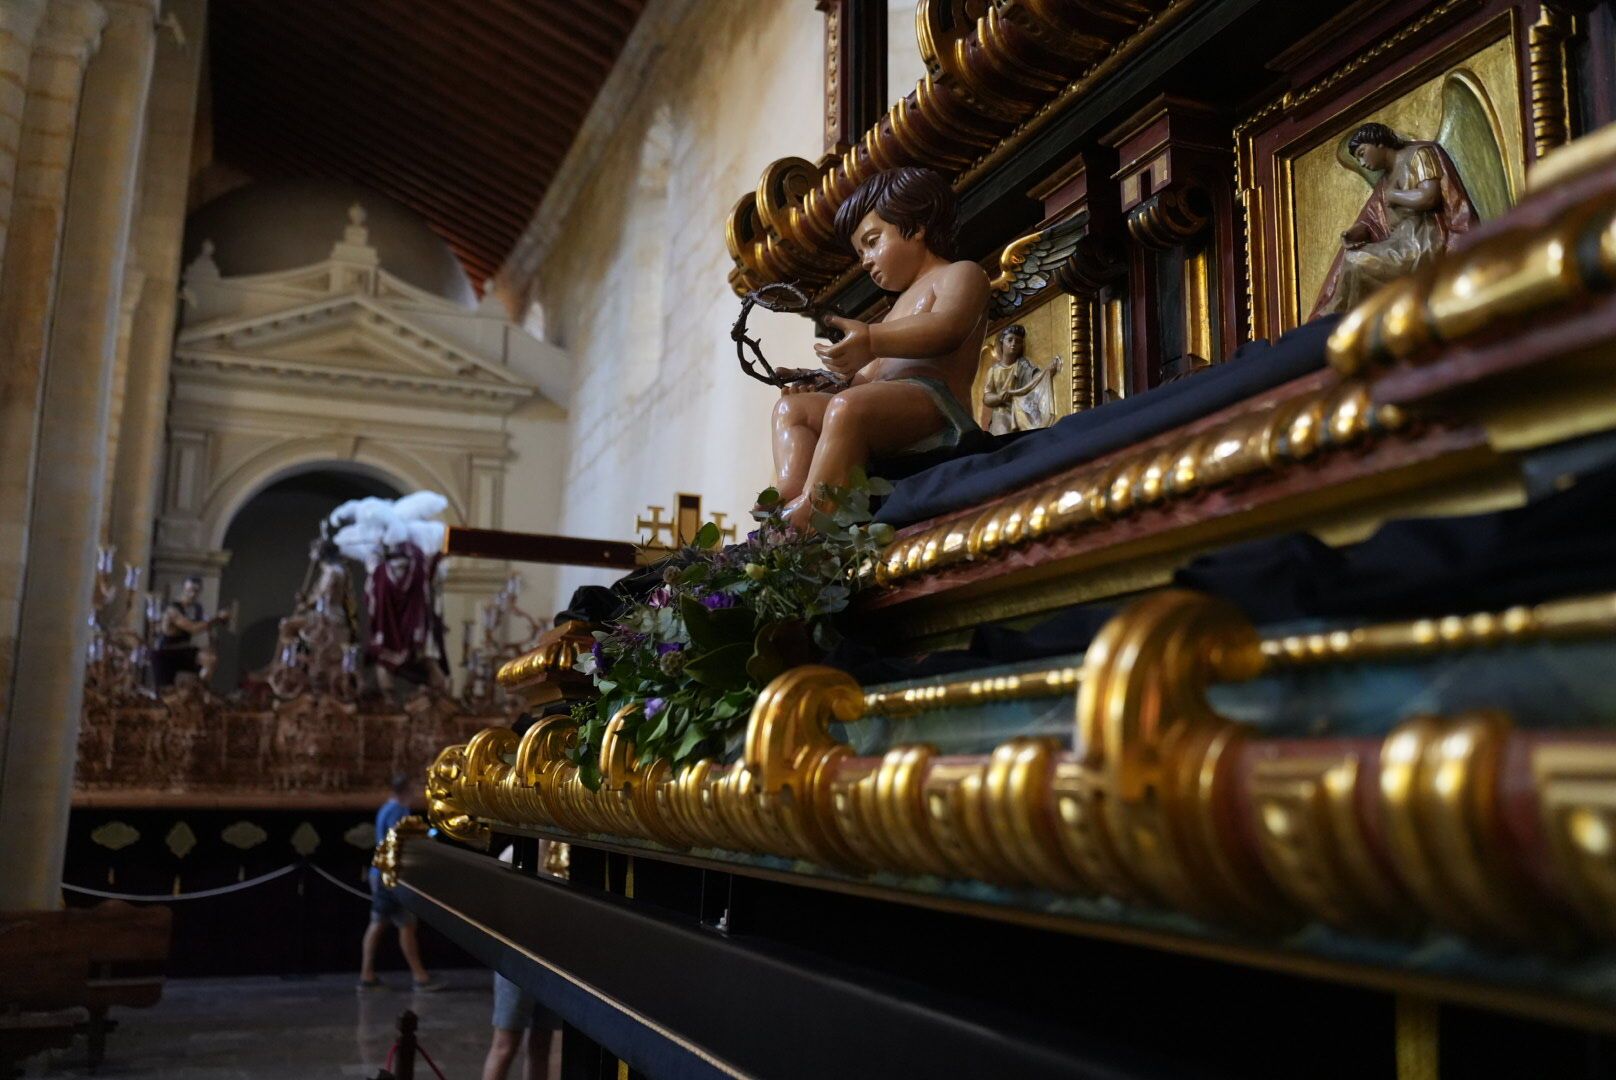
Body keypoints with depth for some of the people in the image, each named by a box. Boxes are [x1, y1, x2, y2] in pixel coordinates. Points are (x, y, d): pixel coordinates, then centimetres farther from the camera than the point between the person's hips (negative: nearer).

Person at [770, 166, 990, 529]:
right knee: (791, 408, 3)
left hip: (935, 400, -10)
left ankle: (807, 513, -40)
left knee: (848, 407, -35)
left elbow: (948, 328, -15)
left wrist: (873, 339, -30)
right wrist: (832, 383, 10)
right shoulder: (901, 306, 38)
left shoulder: (960, 273, 9)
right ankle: (790, 497, -23)